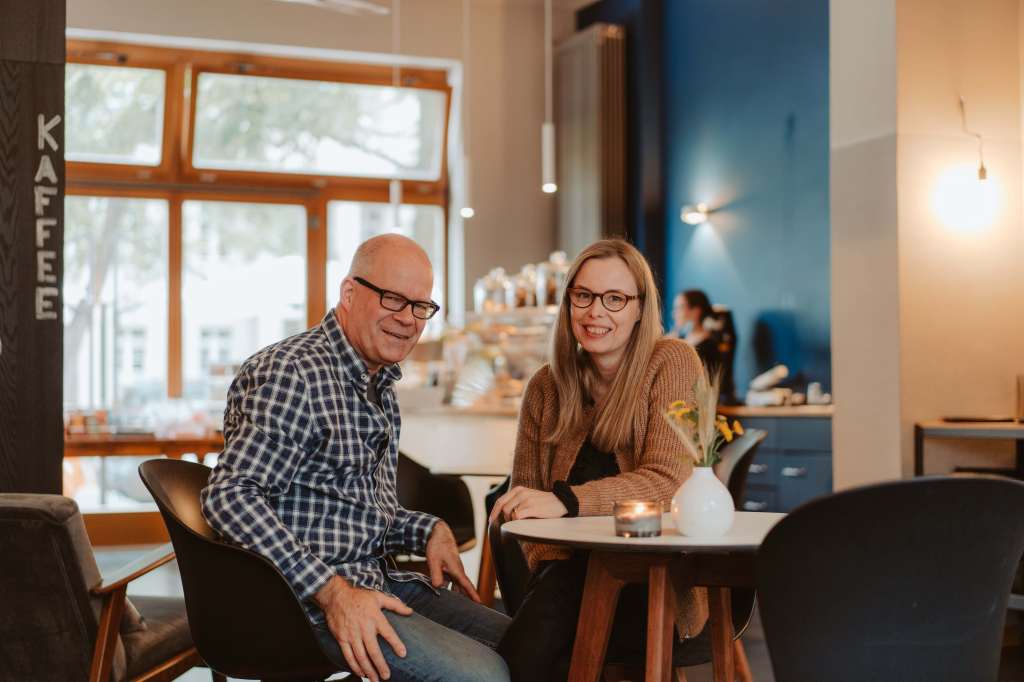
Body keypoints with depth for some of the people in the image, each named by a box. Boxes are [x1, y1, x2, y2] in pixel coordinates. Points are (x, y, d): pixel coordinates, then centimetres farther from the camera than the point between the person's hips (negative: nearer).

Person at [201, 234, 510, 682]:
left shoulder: (380, 391, 17)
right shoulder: (291, 373, -15)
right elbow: (230, 497, -23)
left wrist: (429, 531, 3)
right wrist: (332, 591, -27)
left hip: (375, 579, 10)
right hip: (304, 600, -9)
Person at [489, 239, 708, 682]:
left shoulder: (671, 363, -3)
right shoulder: (547, 387, 10)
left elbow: (666, 480, -14)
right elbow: (525, 493, 13)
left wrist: (566, 501, -28)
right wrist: (551, 563, -7)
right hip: (573, 568, 4)